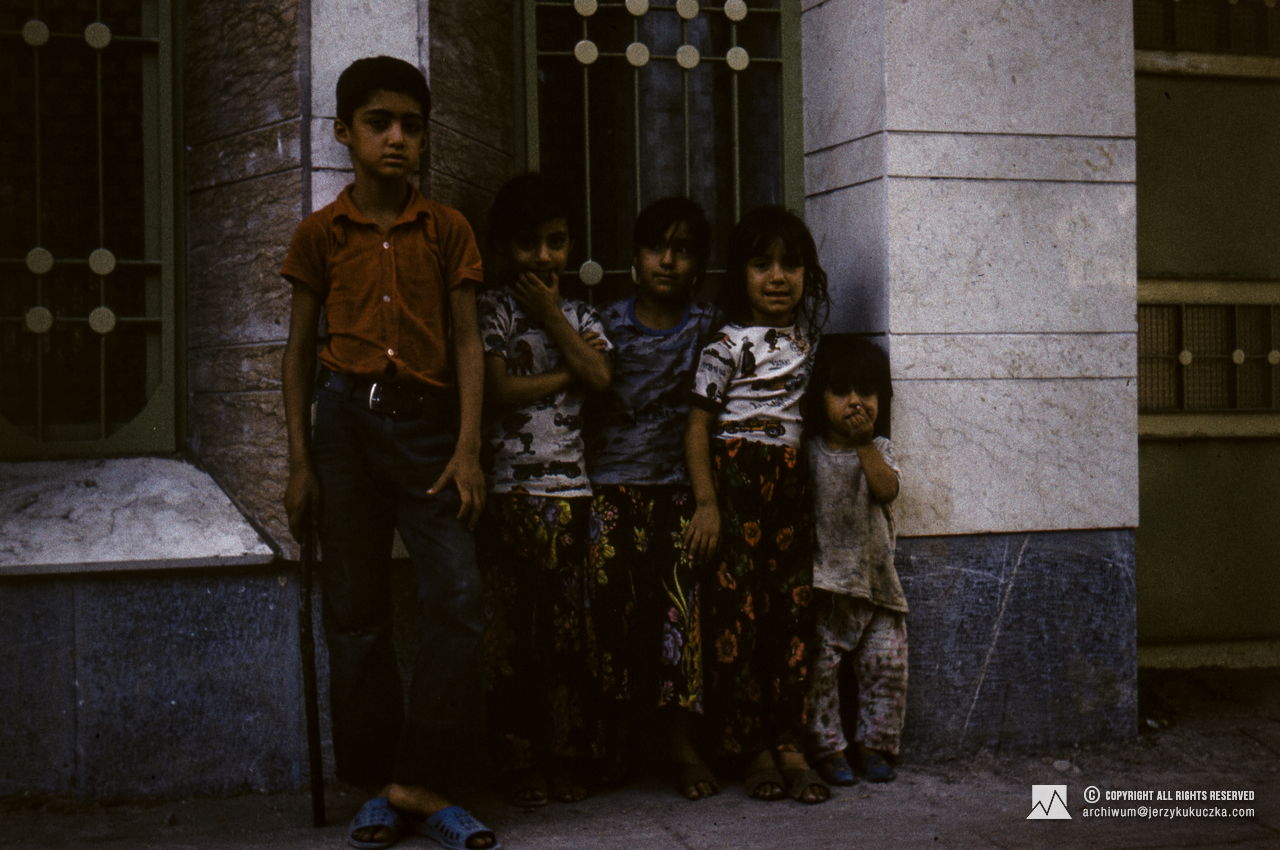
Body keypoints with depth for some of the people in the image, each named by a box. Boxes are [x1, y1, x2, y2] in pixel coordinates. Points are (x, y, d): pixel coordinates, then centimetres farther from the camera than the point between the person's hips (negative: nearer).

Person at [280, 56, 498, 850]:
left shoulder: (448, 230, 5)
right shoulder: (321, 233, 6)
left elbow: (466, 343, 4)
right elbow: (300, 348, 9)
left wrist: (468, 448, -6)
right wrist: (300, 459, 4)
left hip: (425, 420, 0)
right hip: (346, 418, 1)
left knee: (458, 597, -12)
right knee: (356, 609, 4)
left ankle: (422, 784, -3)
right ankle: (382, 785, 15)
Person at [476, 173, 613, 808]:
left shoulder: (580, 315, 14)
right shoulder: (491, 309, 3)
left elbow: (601, 376, -4)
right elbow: (499, 388, -9)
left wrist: (549, 313, -3)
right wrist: (569, 375, -3)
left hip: (570, 489, 3)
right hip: (507, 488, -3)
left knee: (571, 629, 3)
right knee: (510, 633, 0)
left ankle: (570, 757, 13)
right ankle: (520, 763, 9)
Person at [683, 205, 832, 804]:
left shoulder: (806, 338, 12)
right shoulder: (728, 346, -6)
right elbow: (699, 424, -8)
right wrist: (705, 501, -15)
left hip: (792, 483, 6)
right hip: (737, 480, -5)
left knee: (794, 606, 4)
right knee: (738, 608, -4)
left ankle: (789, 742, 11)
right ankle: (753, 749, 5)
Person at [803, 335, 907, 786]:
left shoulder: (879, 450, 8)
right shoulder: (808, 452, 2)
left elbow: (887, 489, -11)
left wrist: (864, 443, -18)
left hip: (875, 579, 2)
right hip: (822, 583, -2)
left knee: (887, 663, 1)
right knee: (818, 666, -5)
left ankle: (875, 744, 15)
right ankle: (827, 748, 7)